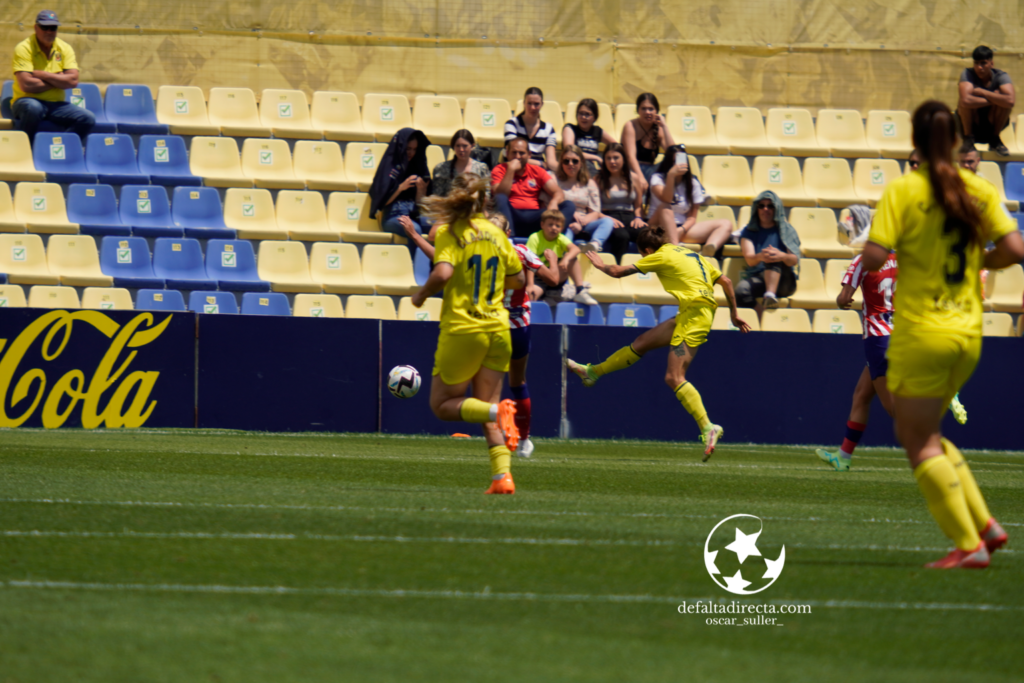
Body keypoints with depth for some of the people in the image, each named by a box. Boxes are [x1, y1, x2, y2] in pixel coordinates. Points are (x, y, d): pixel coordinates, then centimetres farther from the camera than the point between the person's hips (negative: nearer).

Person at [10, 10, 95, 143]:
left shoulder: (65, 49, 6)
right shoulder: (24, 48, -8)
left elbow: (73, 81, -7)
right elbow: (26, 85, -20)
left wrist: (43, 75, -13)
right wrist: (59, 81, -9)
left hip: (56, 104, 4)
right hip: (28, 101, -4)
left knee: (88, 119, -17)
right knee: (33, 108, -40)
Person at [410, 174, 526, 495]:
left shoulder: (449, 233, -8)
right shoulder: (496, 233, 7)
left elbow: (443, 273, -24)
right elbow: (518, 279, 15)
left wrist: (421, 295, -6)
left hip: (461, 328, -5)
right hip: (497, 329, 5)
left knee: (443, 404, 8)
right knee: (487, 413, 10)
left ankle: (498, 411, -19)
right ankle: (502, 475, -7)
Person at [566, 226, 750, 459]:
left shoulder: (662, 257, -4)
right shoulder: (693, 255, 18)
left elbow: (618, 272, 1)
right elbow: (726, 282, 18)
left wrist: (600, 265, 22)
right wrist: (734, 314, 26)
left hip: (694, 316, -9)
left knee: (674, 378, -13)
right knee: (642, 342, 19)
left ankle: (708, 428, -22)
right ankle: (592, 372, 33)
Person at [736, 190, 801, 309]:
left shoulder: (786, 230, 12)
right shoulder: (749, 232, 13)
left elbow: (795, 259, -4)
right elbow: (749, 259, -5)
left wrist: (782, 256, -31)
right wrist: (760, 257, -32)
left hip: (784, 282, -1)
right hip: (757, 279, 1)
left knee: (773, 258, -34)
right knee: (741, 289, -34)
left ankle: (770, 295, -52)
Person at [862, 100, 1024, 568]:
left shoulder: (903, 191, -10)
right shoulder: (980, 191, 3)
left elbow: (874, 256, -18)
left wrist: (872, 258, 5)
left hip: (921, 332, -6)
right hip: (968, 334, 6)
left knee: (919, 441, 3)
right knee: (923, 434, 21)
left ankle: (968, 544, -4)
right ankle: (984, 524, 10)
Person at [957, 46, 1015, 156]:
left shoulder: (1001, 76, -14)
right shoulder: (968, 74, -18)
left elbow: (1011, 101, -35)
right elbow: (966, 100, -38)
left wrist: (982, 92, -29)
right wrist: (992, 99, -30)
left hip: (992, 123, 2)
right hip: (971, 122, -2)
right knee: (963, 101, -31)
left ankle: (995, 140, -6)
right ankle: (968, 138, -7)